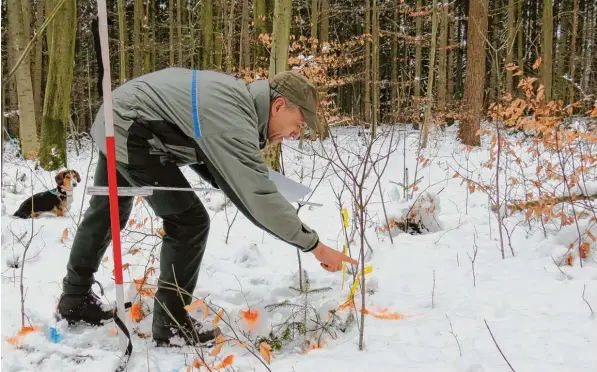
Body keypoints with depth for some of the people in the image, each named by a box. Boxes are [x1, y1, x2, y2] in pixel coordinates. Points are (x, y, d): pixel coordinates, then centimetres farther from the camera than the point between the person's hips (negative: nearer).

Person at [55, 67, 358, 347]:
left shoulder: (238, 96, 4)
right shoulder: (233, 119, -26)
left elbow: (202, 153, 12)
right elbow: (259, 196, -30)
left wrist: (231, 182, -1)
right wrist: (314, 245, -25)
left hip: (113, 124, 11)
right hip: (130, 133, -11)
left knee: (107, 214, 25)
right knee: (189, 222, -9)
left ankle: (75, 299, 44)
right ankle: (171, 323, 5)